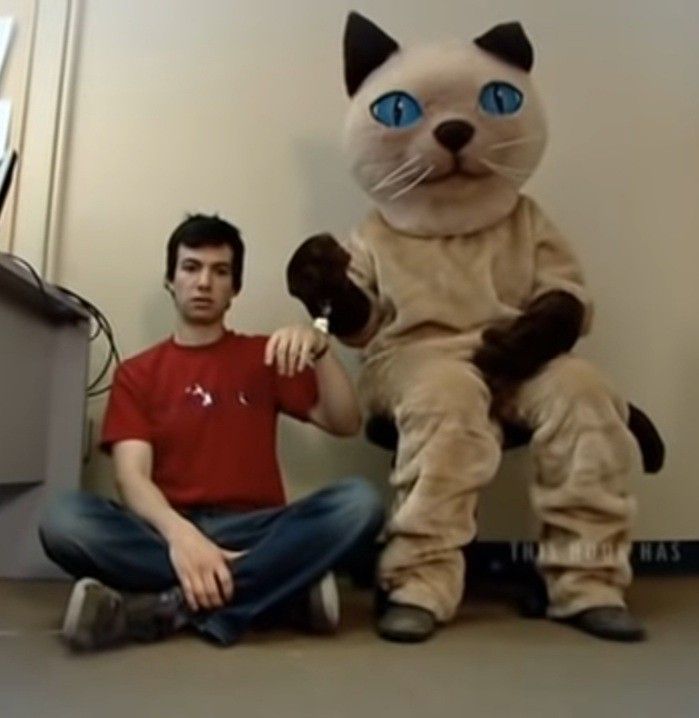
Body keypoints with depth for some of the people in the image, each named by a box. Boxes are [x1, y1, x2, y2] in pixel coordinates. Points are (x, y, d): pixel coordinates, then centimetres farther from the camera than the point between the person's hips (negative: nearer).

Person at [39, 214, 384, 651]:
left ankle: (172, 607, -30)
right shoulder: (137, 373, 11)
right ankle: (284, 589, -30)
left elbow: (345, 424, 4)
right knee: (66, 519, -29)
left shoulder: (264, 356, 14)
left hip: (255, 534, 1)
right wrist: (179, 533, -26)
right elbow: (132, 475, -4)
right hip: (166, 533, 0)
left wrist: (320, 348, -14)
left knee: (360, 501, -26)